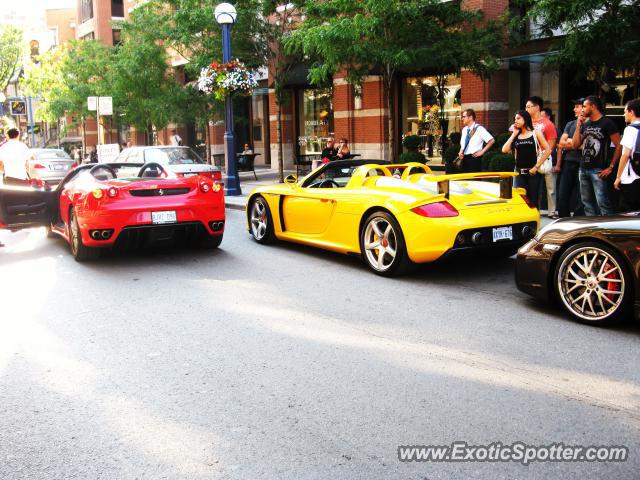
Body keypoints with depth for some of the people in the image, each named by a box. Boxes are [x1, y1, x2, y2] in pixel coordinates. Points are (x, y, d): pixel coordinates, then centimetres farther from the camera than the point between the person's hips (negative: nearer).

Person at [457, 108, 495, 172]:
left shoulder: (479, 129, -9)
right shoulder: (464, 129, 13)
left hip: (474, 158, -7)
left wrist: (482, 151, -12)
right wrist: (460, 152, 5)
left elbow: (492, 140, -13)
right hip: (464, 159, 7)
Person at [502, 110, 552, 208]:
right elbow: (505, 150, -1)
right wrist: (514, 134, 1)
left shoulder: (536, 133, 2)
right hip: (519, 172, 3)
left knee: (533, 201, 0)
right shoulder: (516, 135, 12)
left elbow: (548, 150, -5)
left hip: (532, 172, -3)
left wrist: (536, 166, -9)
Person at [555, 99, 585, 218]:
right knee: (562, 195, 8)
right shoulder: (570, 124, 15)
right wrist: (558, 164, 5)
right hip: (567, 162, 6)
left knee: (579, 198, 0)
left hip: (581, 164, -6)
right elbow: (561, 144, 11)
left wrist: (569, 143, 0)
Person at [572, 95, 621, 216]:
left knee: (602, 202, -13)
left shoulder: (607, 123, -5)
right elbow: (576, 145, 13)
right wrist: (578, 126, 4)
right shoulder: (585, 124, 16)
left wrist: (611, 167, -13)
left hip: (598, 170, -7)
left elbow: (619, 146, -9)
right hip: (584, 169, 8)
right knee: (587, 202, 12)